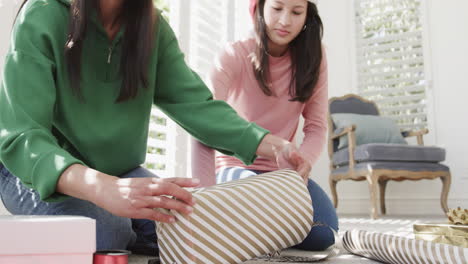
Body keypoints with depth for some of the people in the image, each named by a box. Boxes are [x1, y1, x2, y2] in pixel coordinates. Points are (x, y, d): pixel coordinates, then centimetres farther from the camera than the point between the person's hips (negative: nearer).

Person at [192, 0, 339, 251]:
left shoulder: (312, 56, -5)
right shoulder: (235, 55, -17)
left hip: (282, 169, 3)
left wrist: (301, 165, -30)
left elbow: (316, 126, -8)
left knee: (322, 234, -19)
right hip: (235, 166, -3)